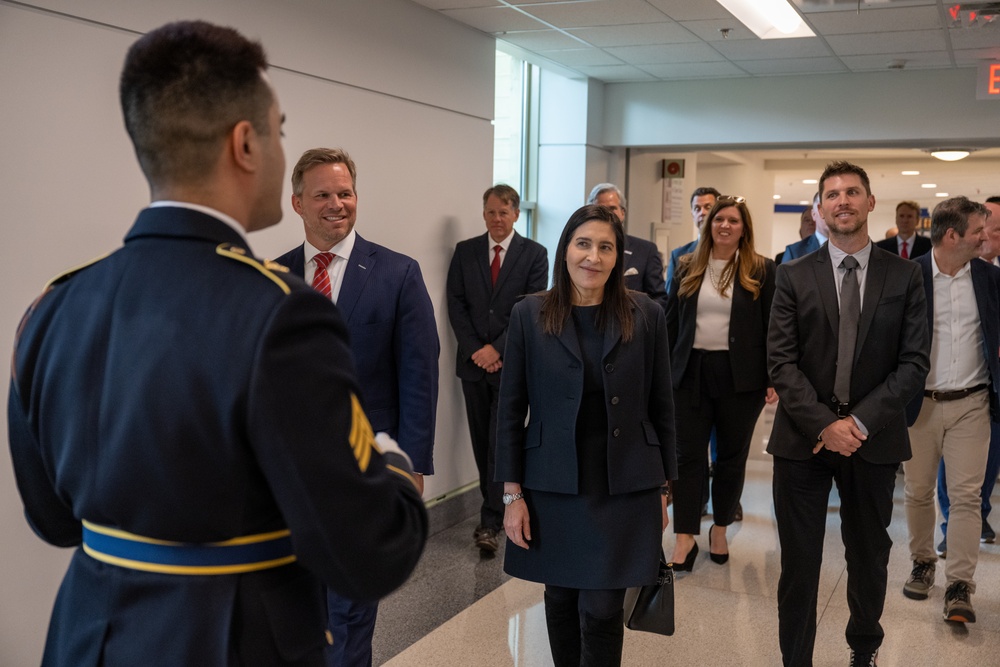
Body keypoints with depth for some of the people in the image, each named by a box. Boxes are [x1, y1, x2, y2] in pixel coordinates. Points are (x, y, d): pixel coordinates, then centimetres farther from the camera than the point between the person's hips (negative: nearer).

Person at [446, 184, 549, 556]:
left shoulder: (534, 254, -1)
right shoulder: (465, 251, 7)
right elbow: (456, 305, 4)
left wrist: (497, 349, -13)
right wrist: (475, 350, -7)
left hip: (511, 362, -3)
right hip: (474, 361, 3)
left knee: (502, 443, -6)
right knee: (482, 442, 10)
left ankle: (490, 523, -4)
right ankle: (497, 509, 23)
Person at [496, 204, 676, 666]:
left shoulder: (646, 316, -1)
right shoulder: (530, 315, -2)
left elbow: (661, 406, 4)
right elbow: (511, 408, 0)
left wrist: (662, 488, 6)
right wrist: (512, 493, -2)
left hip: (625, 489, -1)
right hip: (553, 487, 1)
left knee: (602, 610, -1)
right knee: (561, 601, 13)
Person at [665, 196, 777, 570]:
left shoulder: (762, 271, 1)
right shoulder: (688, 268, 8)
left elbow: (771, 328, -2)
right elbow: (672, 323, 10)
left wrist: (774, 378, -8)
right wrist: (662, 371, 5)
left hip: (740, 376, -1)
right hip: (692, 371, 2)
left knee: (732, 456, 9)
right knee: (688, 454, -1)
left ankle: (720, 530, 24)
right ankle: (685, 537, 4)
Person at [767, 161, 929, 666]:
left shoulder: (904, 276, 3)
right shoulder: (794, 276, 1)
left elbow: (913, 363, -3)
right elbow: (781, 361, -4)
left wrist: (860, 422, -13)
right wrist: (825, 424, -15)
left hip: (873, 438, 1)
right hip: (802, 437, -1)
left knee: (869, 558, 16)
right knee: (799, 563, 4)